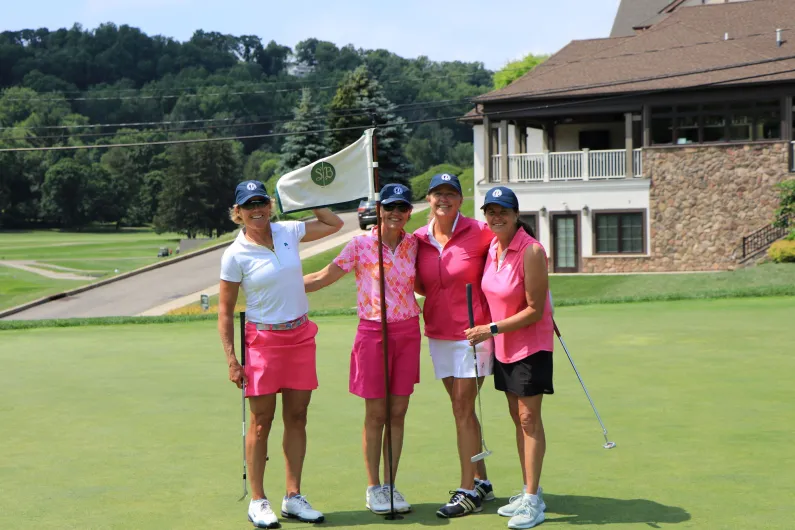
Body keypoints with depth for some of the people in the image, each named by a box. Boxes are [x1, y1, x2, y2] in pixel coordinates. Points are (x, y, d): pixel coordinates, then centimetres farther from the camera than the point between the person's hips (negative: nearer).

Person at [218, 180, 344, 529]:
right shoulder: (236, 255, -8)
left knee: (297, 419, 7)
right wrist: (231, 359, -9)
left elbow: (334, 224, 17)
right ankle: (258, 502, 11)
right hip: (263, 340, -4)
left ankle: (293, 498, 17)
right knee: (261, 423, 1)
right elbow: (225, 310, -4)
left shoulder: (288, 232, 3)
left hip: (300, 336, 4)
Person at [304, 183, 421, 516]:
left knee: (398, 413, 7)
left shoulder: (413, 244, 5)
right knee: (376, 415, 2)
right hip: (373, 334, -3)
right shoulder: (361, 245, -6)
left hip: (408, 332, 3)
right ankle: (373, 489, 14)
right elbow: (322, 279, -2)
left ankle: (390, 486, 17)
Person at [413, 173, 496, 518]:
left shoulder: (478, 233, -10)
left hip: (471, 332, -5)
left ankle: (468, 492, 3)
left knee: (463, 409, -5)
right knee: (462, 408, 12)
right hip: (438, 333, 5)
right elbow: (420, 286, 11)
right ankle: (481, 482, 24)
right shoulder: (419, 239, 4)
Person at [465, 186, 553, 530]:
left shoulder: (531, 252, -20)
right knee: (517, 418, 11)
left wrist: (492, 330, -18)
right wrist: (487, 334, 8)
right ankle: (528, 493, 20)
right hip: (503, 346, 7)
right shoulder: (492, 247, 2)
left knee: (529, 418, -6)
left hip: (531, 345, -7)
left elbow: (534, 311, -19)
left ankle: (533, 502, -1)